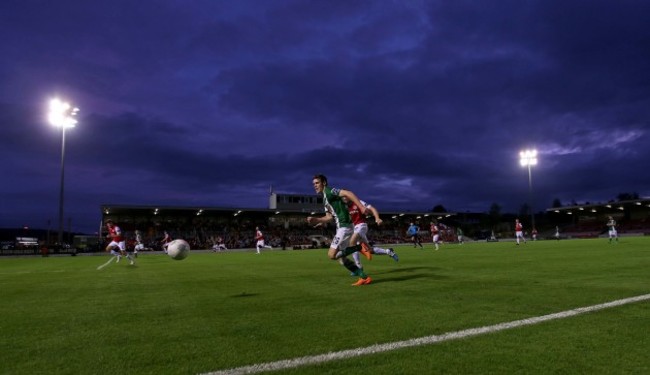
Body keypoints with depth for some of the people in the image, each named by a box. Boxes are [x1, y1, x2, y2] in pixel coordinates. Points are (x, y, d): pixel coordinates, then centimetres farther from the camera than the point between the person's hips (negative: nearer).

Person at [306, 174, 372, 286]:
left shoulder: (329, 191, -8)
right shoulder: (325, 198, 20)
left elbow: (348, 193, -20)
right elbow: (330, 217, 22)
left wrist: (361, 207, -29)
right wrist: (316, 220, 10)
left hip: (344, 227, -10)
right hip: (342, 227, 10)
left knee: (332, 255, -12)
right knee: (340, 257, 10)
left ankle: (360, 248, -6)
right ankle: (364, 277, 12)